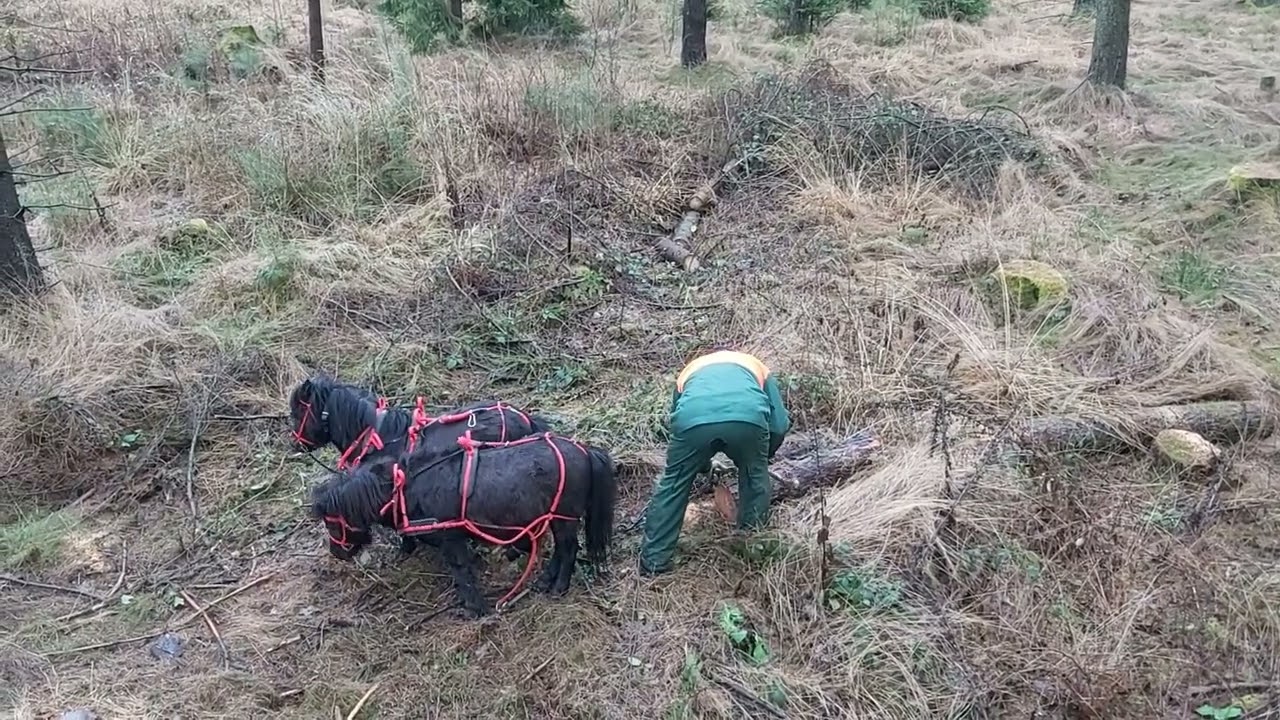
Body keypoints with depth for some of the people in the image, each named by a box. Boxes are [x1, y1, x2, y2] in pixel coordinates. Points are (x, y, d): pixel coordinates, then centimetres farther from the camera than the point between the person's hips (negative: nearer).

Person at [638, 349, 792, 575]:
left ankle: (653, 560, 24)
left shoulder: (690, 370, 44)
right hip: (747, 417, 0)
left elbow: (676, 417, 45)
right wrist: (762, 456, 50)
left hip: (693, 420, 1)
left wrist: (702, 465, 58)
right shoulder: (756, 366, 40)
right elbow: (780, 425, 31)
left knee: (673, 485, 19)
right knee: (755, 477, 28)